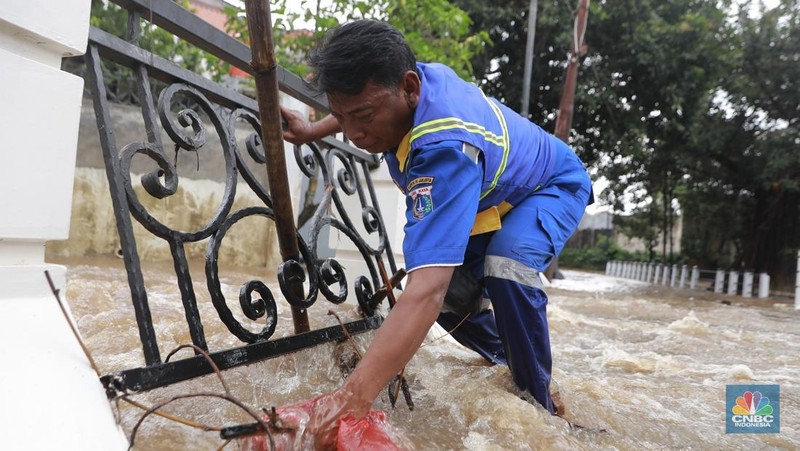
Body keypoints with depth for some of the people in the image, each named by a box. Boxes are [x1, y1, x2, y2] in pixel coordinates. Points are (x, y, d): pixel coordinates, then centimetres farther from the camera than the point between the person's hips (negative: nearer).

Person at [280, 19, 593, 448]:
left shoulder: (446, 148, -46)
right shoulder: (416, 75, -22)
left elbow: (425, 291, -56)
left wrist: (354, 395, -61)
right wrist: (311, 131, 2)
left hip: (552, 184, -7)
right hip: (487, 193, 8)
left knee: (506, 266, -37)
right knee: (451, 295, -6)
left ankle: (538, 401, -13)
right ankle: (505, 360, 24)